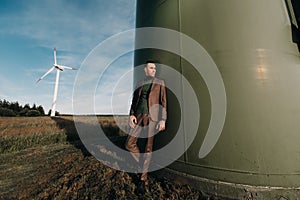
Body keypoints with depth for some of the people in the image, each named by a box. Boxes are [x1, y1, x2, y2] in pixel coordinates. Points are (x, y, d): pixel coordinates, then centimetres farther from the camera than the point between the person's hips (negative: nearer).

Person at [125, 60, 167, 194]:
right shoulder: (139, 85, 16)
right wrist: (131, 115, -7)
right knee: (129, 144, -1)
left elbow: (163, 102, -1)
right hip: (139, 117, 4)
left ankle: (143, 179, 17)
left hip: (152, 117, -3)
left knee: (148, 148, 1)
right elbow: (134, 101, 11)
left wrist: (163, 120, -11)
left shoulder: (160, 82, 6)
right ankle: (144, 165, 22)